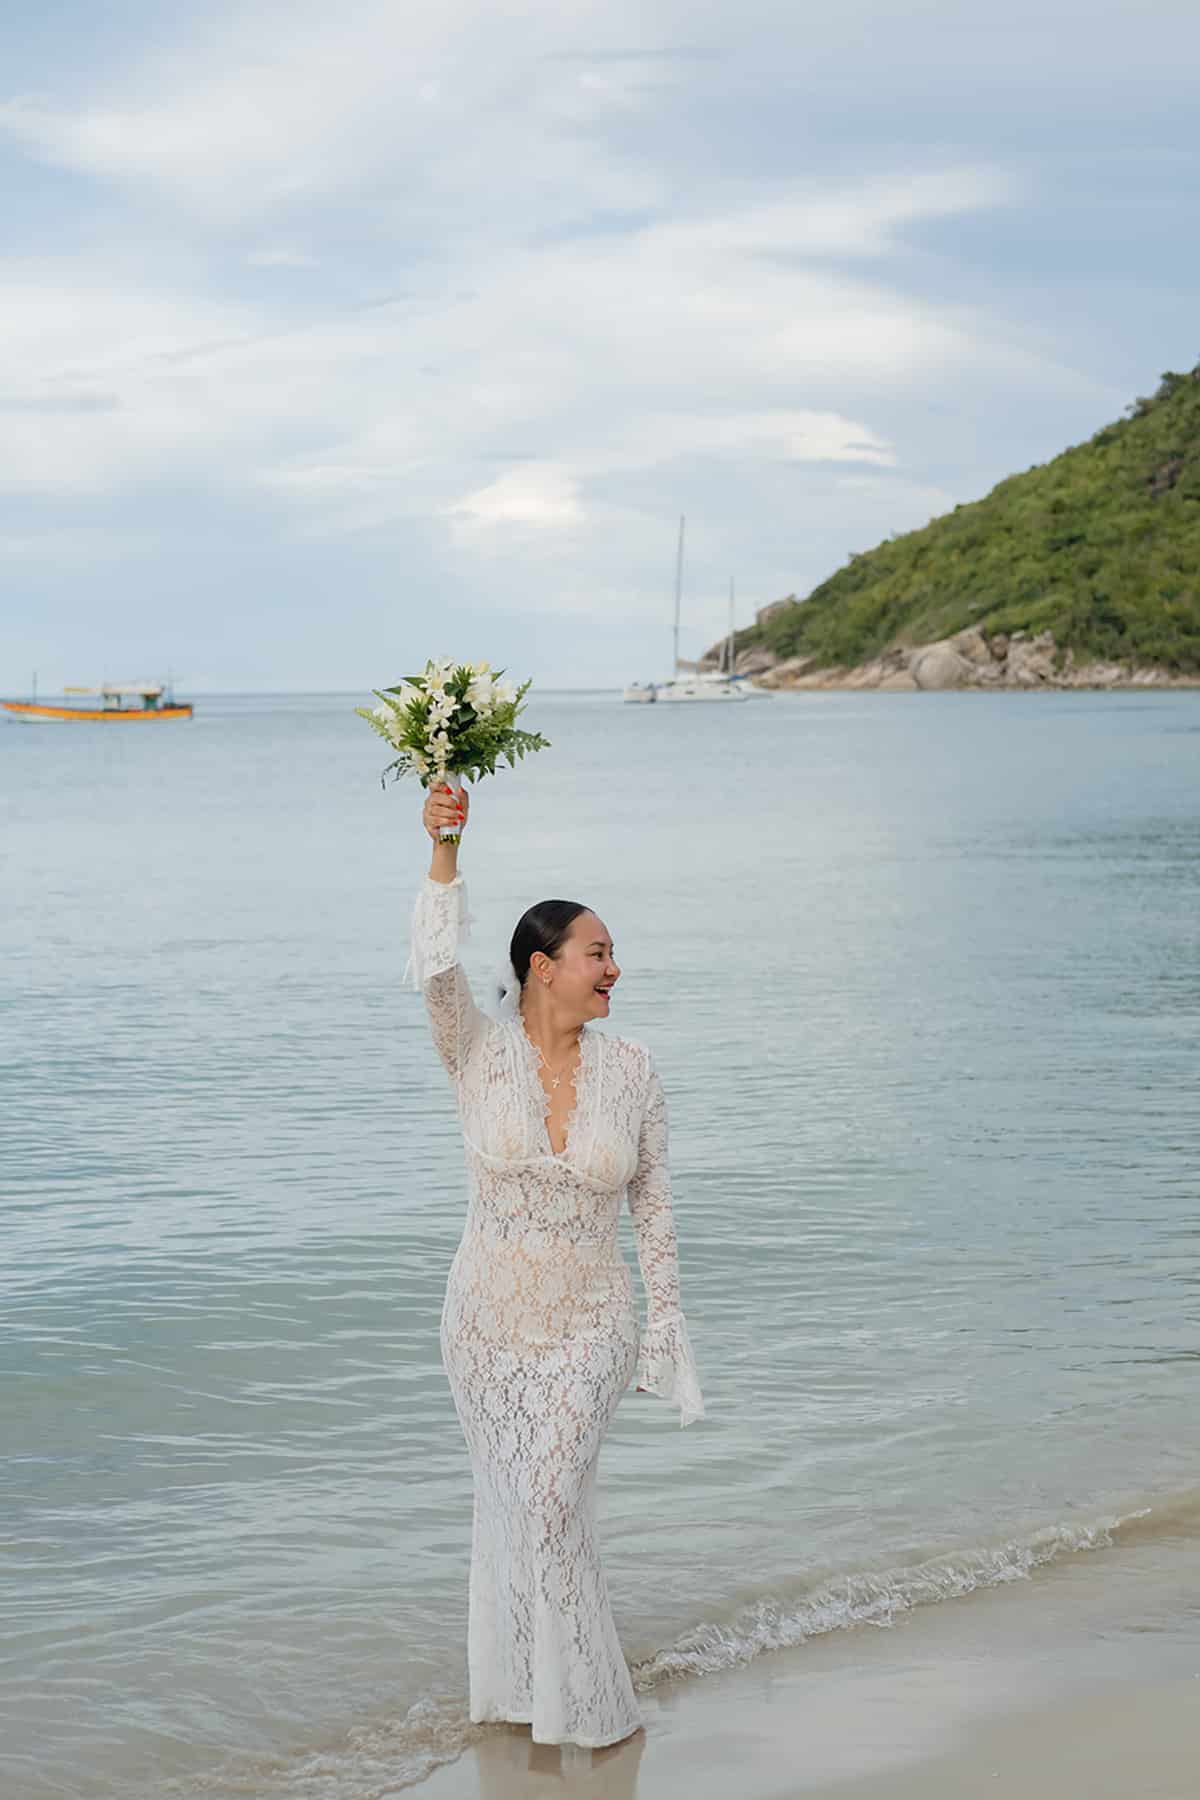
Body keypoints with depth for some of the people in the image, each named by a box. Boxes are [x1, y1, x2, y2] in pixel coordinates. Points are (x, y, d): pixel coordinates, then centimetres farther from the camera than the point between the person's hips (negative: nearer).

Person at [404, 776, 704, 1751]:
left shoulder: (631, 1066, -5)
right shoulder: (481, 1053, -9)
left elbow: (653, 1198, 2)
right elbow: (435, 973, -29)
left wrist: (666, 1316, 3)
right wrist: (443, 853, -41)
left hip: (591, 1326, 0)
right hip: (489, 1322, 1)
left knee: (551, 1497, -9)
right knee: (506, 1504, 12)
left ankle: (586, 1699, 8)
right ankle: (515, 1680, 31)